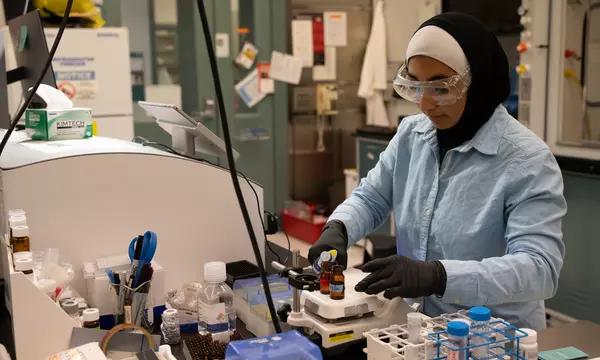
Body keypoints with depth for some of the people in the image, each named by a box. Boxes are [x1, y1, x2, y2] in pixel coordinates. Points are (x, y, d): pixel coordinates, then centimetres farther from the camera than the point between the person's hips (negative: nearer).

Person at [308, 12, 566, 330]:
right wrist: (337, 228, -11)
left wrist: (437, 275, -37)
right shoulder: (410, 134, 3)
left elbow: (540, 268, -24)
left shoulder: (527, 161, -16)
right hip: (417, 324, 6)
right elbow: (371, 198, 11)